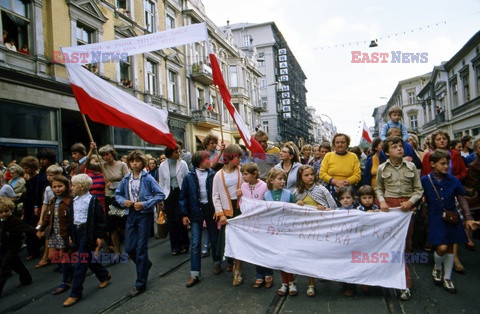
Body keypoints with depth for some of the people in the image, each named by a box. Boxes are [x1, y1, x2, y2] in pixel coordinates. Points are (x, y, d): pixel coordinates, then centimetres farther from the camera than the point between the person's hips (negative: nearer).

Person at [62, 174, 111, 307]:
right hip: (76, 232, 8)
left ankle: (75, 293, 4)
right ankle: (104, 275, 37)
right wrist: (70, 234, 16)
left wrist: (100, 237, -12)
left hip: (88, 233, -7)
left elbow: (100, 220, -11)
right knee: (88, 259, 16)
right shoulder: (73, 201, 10)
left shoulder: (92, 200, -12)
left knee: (81, 262, -4)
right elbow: (70, 218, 18)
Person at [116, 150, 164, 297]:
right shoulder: (126, 179, 4)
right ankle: (145, 264, 39)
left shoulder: (148, 179, -10)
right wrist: (123, 201, -5)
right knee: (129, 248, 7)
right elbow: (118, 194, 16)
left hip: (145, 215, -5)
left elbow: (161, 195, -11)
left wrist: (145, 204, -18)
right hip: (131, 215, 5)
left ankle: (140, 284, 13)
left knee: (141, 249, 0)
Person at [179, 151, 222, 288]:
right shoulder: (189, 177, -4)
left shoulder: (213, 175, -4)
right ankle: (194, 274, 7)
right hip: (196, 211, 0)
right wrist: (184, 214, -4)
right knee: (195, 243, 0)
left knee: (214, 239, 13)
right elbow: (183, 196, 0)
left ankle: (217, 263, 36)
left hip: (211, 210, 1)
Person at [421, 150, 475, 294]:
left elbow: (462, 200, 4)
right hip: (435, 218, -3)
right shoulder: (425, 180, -8)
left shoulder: (453, 180, -2)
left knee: (450, 247, 11)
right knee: (442, 247, -13)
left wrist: (468, 218, 2)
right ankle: (437, 268, 20)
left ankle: (447, 278, 28)